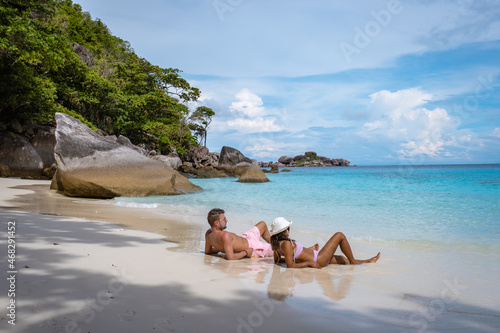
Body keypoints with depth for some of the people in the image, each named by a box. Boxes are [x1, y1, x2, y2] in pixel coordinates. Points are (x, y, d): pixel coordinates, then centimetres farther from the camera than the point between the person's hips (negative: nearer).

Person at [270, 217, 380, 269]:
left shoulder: (276, 243, -1)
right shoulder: (286, 244, -28)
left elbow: (277, 260, 14)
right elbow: (290, 265, -31)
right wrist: (309, 263, -23)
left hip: (314, 258, 10)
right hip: (317, 260, -10)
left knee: (344, 259, 26)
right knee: (339, 235, 1)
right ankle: (353, 261, 16)